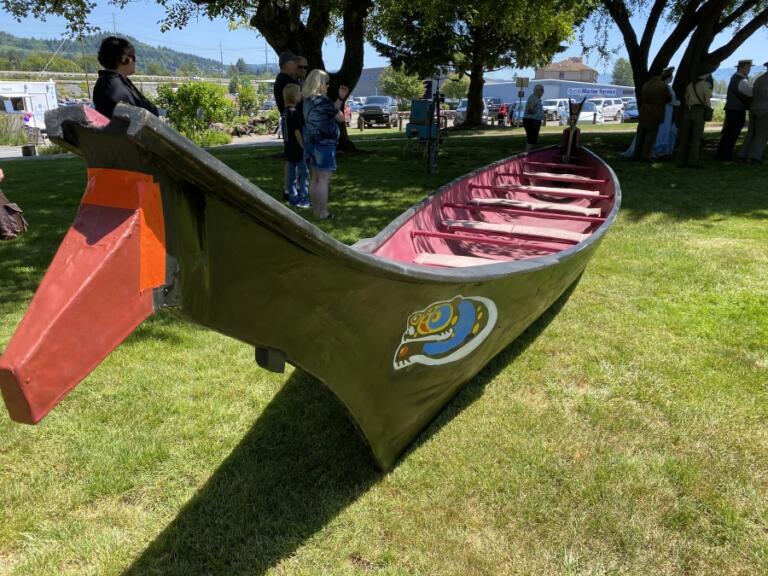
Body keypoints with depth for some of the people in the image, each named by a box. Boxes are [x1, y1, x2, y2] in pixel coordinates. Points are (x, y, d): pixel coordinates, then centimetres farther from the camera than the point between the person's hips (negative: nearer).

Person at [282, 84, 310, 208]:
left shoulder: (287, 111, 10)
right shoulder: (294, 112, -18)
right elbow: (297, 131, -20)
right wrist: (303, 147, -16)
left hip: (289, 147, 9)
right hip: (297, 148, -9)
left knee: (292, 172, 12)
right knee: (304, 172, -3)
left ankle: (293, 197, 19)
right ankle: (302, 199, -3)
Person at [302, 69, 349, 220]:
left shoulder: (308, 100, 10)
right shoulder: (322, 100, -17)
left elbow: (330, 111, 17)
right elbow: (341, 118, -9)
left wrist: (340, 98, 15)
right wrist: (343, 113, 12)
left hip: (311, 143, 9)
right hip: (324, 144, -9)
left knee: (315, 178, 14)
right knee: (323, 180, -4)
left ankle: (316, 210, 21)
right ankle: (323, 213, -1)